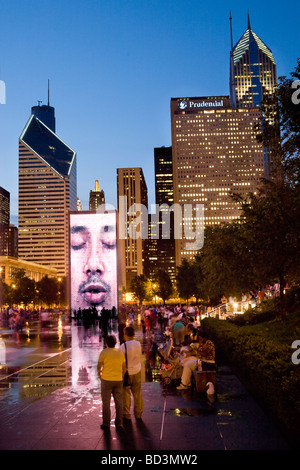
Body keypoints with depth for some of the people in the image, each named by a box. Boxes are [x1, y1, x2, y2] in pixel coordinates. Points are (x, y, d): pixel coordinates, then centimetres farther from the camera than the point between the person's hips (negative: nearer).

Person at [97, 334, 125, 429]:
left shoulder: (104, 352, -8)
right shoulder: (120, 352, 3)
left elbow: (99, 366, -7)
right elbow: (124, 367, 6)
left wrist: (99, 374, 12)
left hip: (106, 380, -3)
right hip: (118, 379, 3)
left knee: (106, 402, 5)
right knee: (119, 402, 10)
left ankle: (106, 423, 7)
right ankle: (119, 423, 13)